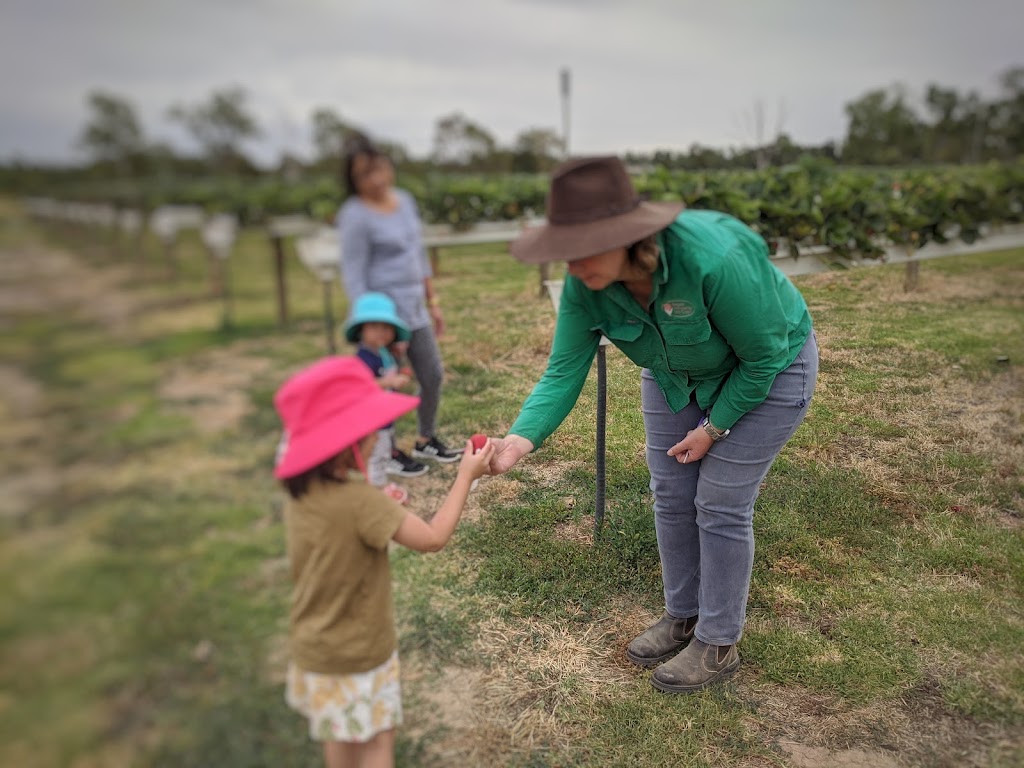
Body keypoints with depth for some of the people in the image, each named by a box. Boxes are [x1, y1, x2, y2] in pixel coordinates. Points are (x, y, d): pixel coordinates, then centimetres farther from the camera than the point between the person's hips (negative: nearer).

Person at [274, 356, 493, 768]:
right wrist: (465, 477, -17)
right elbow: (433, 538, -27)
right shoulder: (360, 501, -31)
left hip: (312, 649, 7)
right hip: (357, 655, -7)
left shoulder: (299, 494, -7)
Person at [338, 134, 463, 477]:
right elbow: (354, 278, -16)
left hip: (415, 310, 7)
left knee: (433, 376, 16)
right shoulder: (356, 216, -16)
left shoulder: (404, 199, 6)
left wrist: (433, 303, 16)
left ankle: (426, 440, 38)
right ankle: (387, 452, 27)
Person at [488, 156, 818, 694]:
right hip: (677, 372, 6)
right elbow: (564, 371, -22)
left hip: (766, 369, -5)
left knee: (720, 504, -2)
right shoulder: (584, 284, -24)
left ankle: (718, 644, 19)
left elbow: (763, 356, -26)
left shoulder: (713, 259, -40)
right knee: (671, 496, 9)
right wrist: (521, 439, -37)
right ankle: (682, 616, 32)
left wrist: (714, 428, -17)